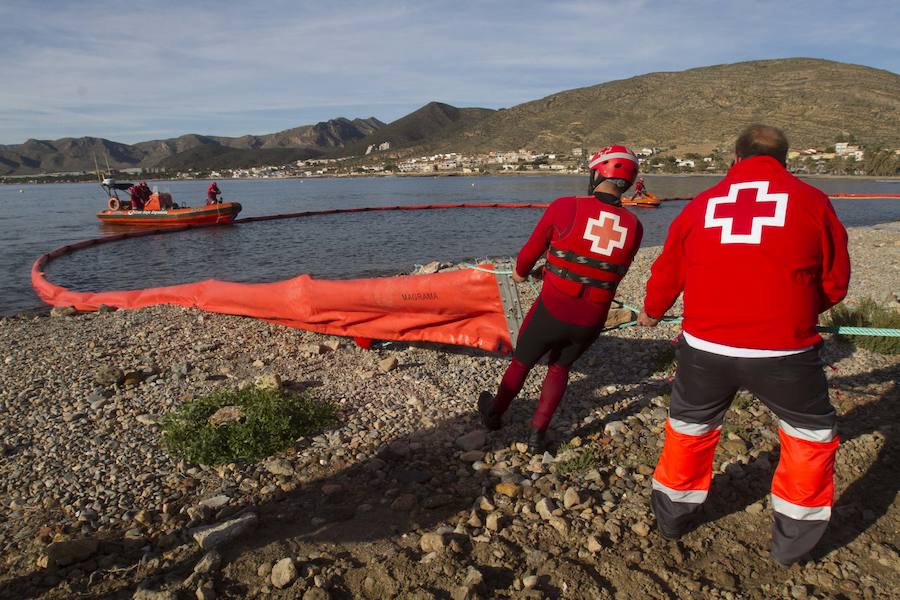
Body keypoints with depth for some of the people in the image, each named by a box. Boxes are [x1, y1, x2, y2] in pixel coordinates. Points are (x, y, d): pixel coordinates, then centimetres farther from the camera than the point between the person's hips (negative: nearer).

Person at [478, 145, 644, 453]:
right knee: (560, 367, 28)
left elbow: (531, 251, 0)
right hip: (591, 323, 2)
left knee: (522, 362, 23)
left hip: (551, 312, -2)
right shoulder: (634, 226, -4)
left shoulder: (565, 207, -13)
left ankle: (494, 413, 46)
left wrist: (520, 272, 21)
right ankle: (537, 434, 31)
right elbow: (617, 274, 9)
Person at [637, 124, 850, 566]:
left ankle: (672, 520, 41)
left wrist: (652, 313, 37)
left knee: (689, 428, 25)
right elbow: (835, 283, 8)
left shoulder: (700, 205, 7)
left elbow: (666, 274, 17)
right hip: (783, 350, -2)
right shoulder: (811, 201, 2)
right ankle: (792, 543, 31)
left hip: (705, 347, 2)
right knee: (811, 434, 23)